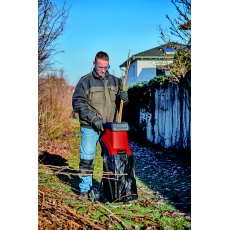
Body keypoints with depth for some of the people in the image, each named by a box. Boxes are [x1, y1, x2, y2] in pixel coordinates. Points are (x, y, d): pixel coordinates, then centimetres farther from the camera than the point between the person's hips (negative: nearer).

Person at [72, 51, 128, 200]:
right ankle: (85, 189, 11)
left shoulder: (115, 81, 11)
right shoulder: (85, 81, -1)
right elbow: (78, 103, -6)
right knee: (87, 159, -1)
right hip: (90, 128, -3)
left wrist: (124, 97, -9)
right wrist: (93, 118, -16)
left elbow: (122, 102, 17)